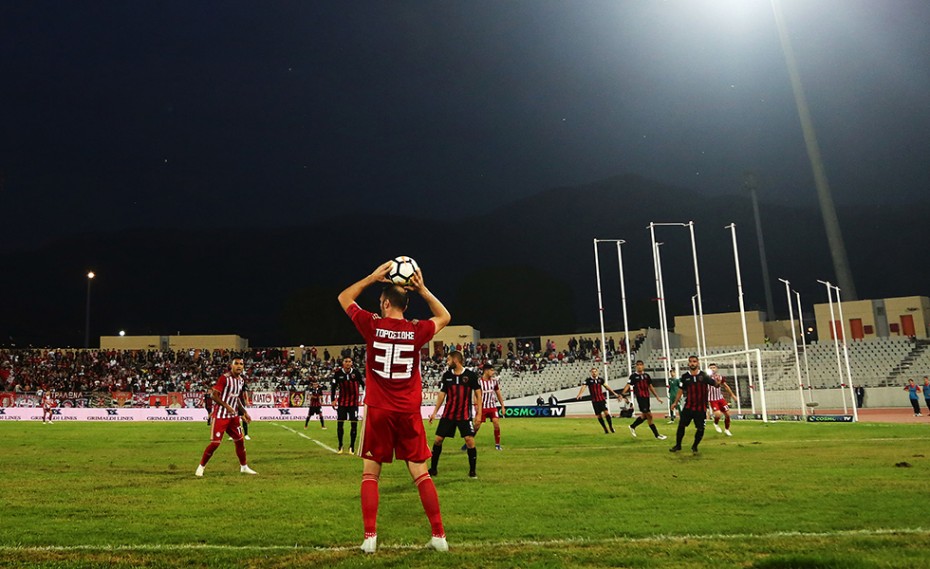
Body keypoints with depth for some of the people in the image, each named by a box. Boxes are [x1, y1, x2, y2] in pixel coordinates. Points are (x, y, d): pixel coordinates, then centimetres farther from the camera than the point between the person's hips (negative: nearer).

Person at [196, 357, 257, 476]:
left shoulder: (241, 380, 9)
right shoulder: (224, 378, -15)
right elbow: (213, 395, -19)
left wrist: (244, 412, 17)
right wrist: (226, 406, -29)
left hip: (233, 416, 7)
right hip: (220, 415, -7)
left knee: (239, 440, 11)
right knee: (215, 443, -7)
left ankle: (244, 467, 24)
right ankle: (201, 467, 10)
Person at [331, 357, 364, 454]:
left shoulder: (356, 372, -9)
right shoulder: (338, 373, -6)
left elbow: (363, 384, 0)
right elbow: (334, 386, 1)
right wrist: (333, 400, -3)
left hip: (354, 402, -1)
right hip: (342, 402, 1)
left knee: (354, 424, -2)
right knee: (340, 423, 3)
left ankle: (352, 446, 11)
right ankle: (340, 446, 19)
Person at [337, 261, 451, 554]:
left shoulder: (372, 326, -6)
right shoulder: (417, 330, -3)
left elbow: (343, 298, 11)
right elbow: (444, 316, 19)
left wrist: (372, 277, 10)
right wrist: (422, 289, 12)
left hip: (378, 411, -1)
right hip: (409, 412, 2)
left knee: (370, 474, 10)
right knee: (421, 474, 8)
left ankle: (370, 536, 5)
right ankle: (439, 535, 8)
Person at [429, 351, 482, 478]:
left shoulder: (471, 375, -6)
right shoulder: (446, 375, 4)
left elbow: (478, 394, -1)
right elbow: (442, 395, 10)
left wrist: (479, 413, -6)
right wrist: (434, 412, 6)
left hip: (465, 414, -3)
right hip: (448, 414, 4)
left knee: (469, 440, -11)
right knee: (438, 439, 2)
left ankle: (472, 471, 4)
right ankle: (433, 469, 17)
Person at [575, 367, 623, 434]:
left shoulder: (600, 379, 5)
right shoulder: (588, 380, -5)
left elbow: (606, 386, 15)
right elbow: (583, 386, -19)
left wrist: (614, 393, 17)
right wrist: (579, 394, -36)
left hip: (602, 399, 1)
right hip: (594, 401, -1)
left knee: (606, 412, -15)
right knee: (598, 415, 2)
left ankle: (611, 427, -4)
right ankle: (605, 429, 13)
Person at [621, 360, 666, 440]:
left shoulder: (646, 375, 11)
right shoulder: (633, 376, -6)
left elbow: (650, 387, 18)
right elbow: (628, 385, -14)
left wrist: (657, 396, 17)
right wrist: (622, 393, -29)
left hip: (646, 397, 7)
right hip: (640, 398, -7)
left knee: (644, 415, 14)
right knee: (649, 415, -7)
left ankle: (632, 427, 35)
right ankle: (657, 435, 2)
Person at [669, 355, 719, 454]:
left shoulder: (704, 376, -5)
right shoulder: (685, 376, 0)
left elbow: (715, 384, -7)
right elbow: (681, 390, 13)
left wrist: (717, 382, -31)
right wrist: (676, 402, 15)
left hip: (701, 408, -1)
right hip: (688, 406, 1)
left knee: (700, 429, 1)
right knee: (681, 425, -5)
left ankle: (695, 446, 24)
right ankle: (678, 445, 12)